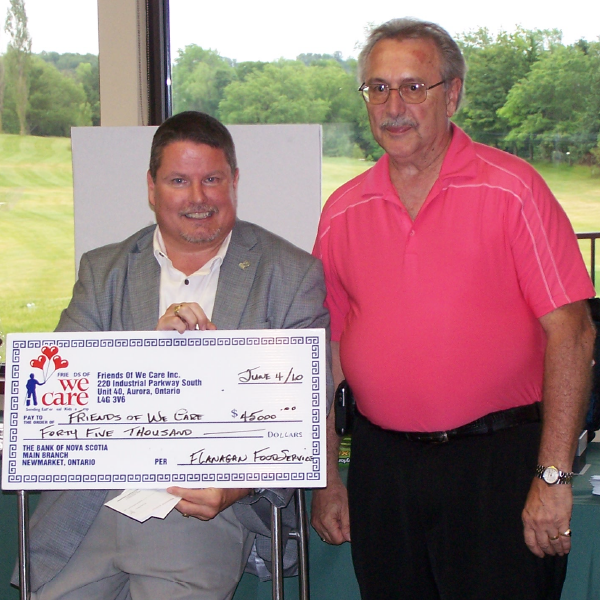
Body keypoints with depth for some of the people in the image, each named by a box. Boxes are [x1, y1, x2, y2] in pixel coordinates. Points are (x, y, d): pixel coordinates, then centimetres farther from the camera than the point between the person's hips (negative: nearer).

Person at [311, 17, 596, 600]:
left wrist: (553, 476, -15)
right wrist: (326, 480, 9)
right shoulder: (342, 212, 7)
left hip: (497, 462, -3)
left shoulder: (510, 190, -6)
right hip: (381, 461, 4)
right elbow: (326, 351, 12)